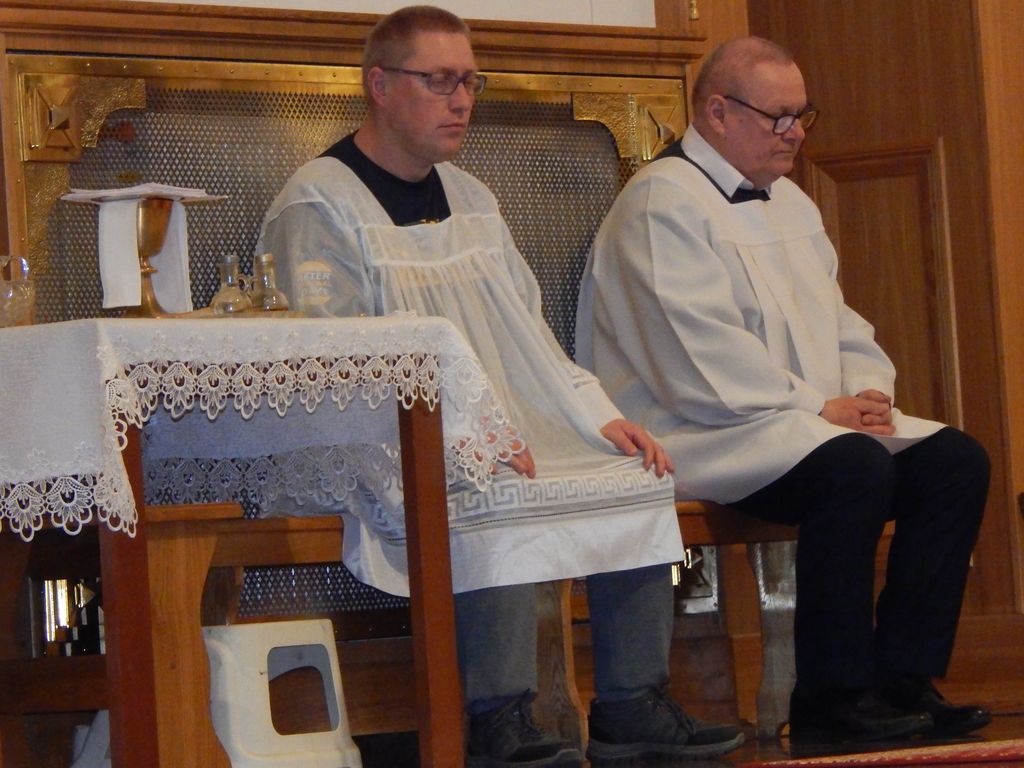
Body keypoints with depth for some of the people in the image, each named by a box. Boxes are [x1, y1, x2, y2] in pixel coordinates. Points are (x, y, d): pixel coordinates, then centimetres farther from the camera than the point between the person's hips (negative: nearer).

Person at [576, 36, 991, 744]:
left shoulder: (787, 202, 21)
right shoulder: (662, 202, -9)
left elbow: (840, 325, 23)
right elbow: (701, 356, -19)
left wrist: (866, 391, 1)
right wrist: (817, 407, -19)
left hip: (809, 418, 9)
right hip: (705, 434, -9)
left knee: (957, 460, -11)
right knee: (855, 469, -33)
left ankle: (905, 678, -10)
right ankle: (831, 698, -23)